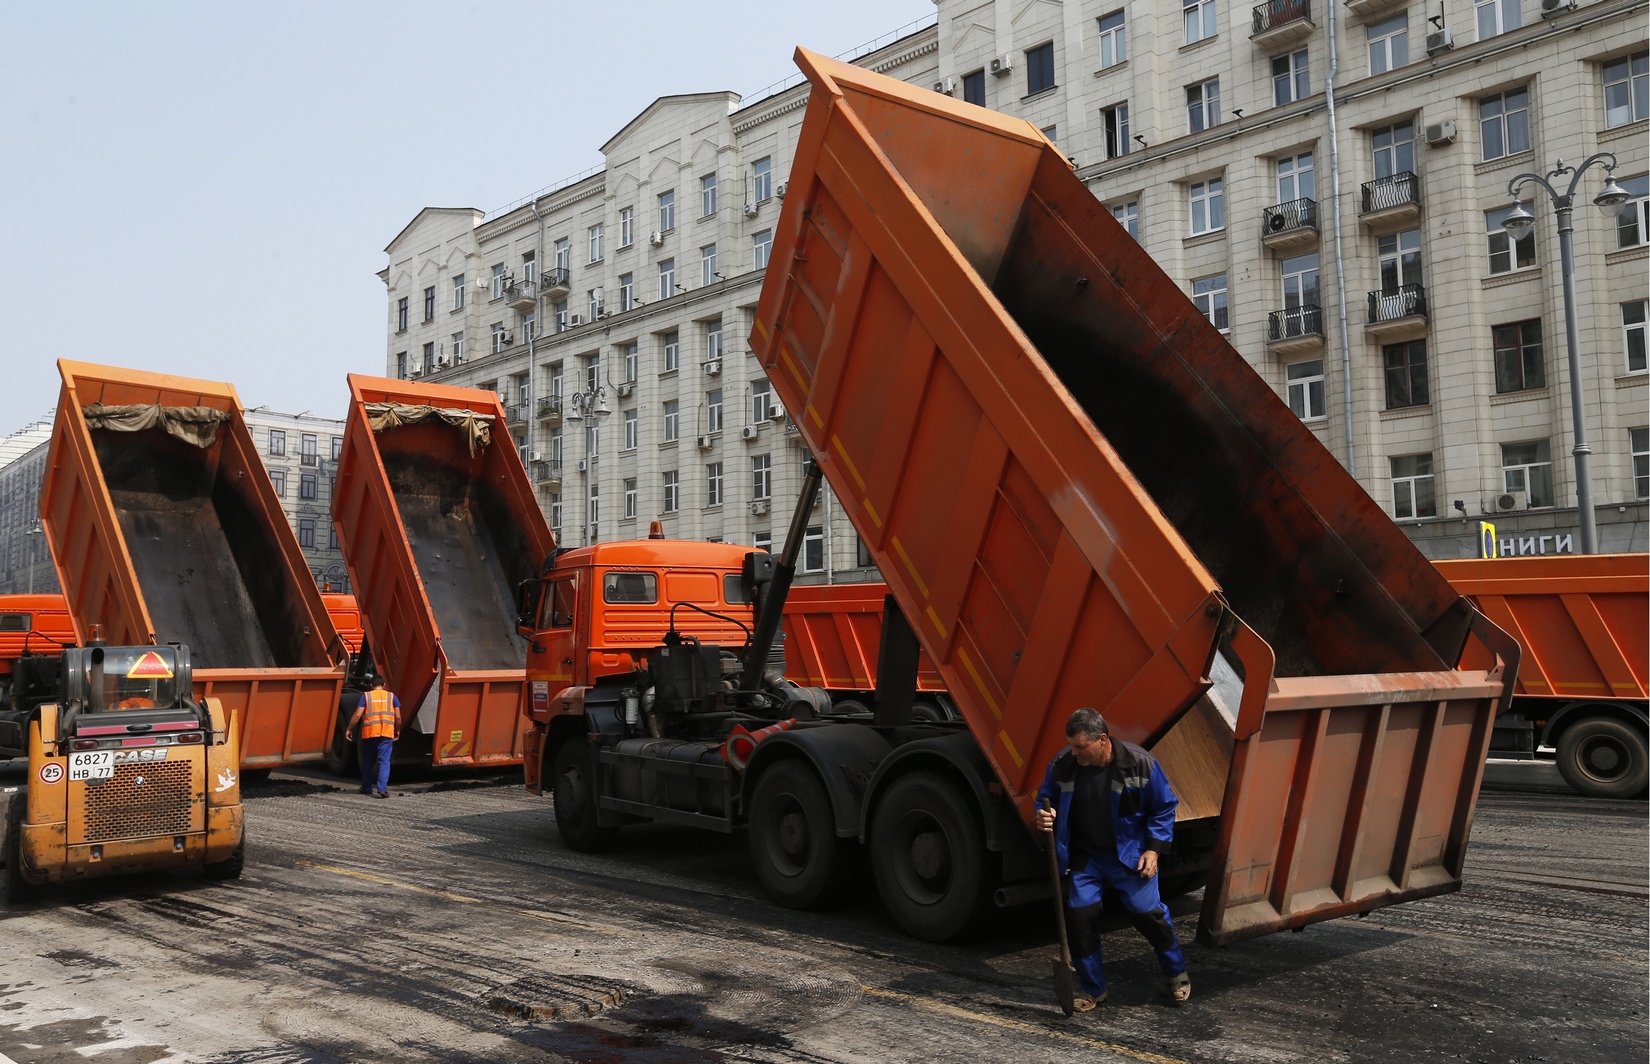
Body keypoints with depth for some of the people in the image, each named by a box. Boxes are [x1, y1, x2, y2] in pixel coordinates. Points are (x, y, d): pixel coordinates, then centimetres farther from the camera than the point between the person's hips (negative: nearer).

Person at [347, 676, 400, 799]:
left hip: (369, 733, 0)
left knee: (367, 762, 15)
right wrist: (397, 731, 19)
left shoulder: (366, 696, 7)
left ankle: (366, 788, 24)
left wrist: (349, 729, 6)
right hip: (386, 733, 0)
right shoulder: (391, 696, 10)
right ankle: (382, 788, -18)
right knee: (384, 762, -3)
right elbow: (398, 717, 5)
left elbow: (357, 715, -3)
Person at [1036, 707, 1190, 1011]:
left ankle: (1177, 974, 31)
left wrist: (1154, 849, -10)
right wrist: (1044, 815, -18)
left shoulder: (1140, 763, -17)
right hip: (1085, 859, 2)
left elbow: (1164, 808, -4)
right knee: (1079, 916, -4)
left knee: (1149, 914, 2)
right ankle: (1092, 990, 16)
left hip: (1130, 857, -2)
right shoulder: (1063, 765, -13)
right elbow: (1046, 800, 5)